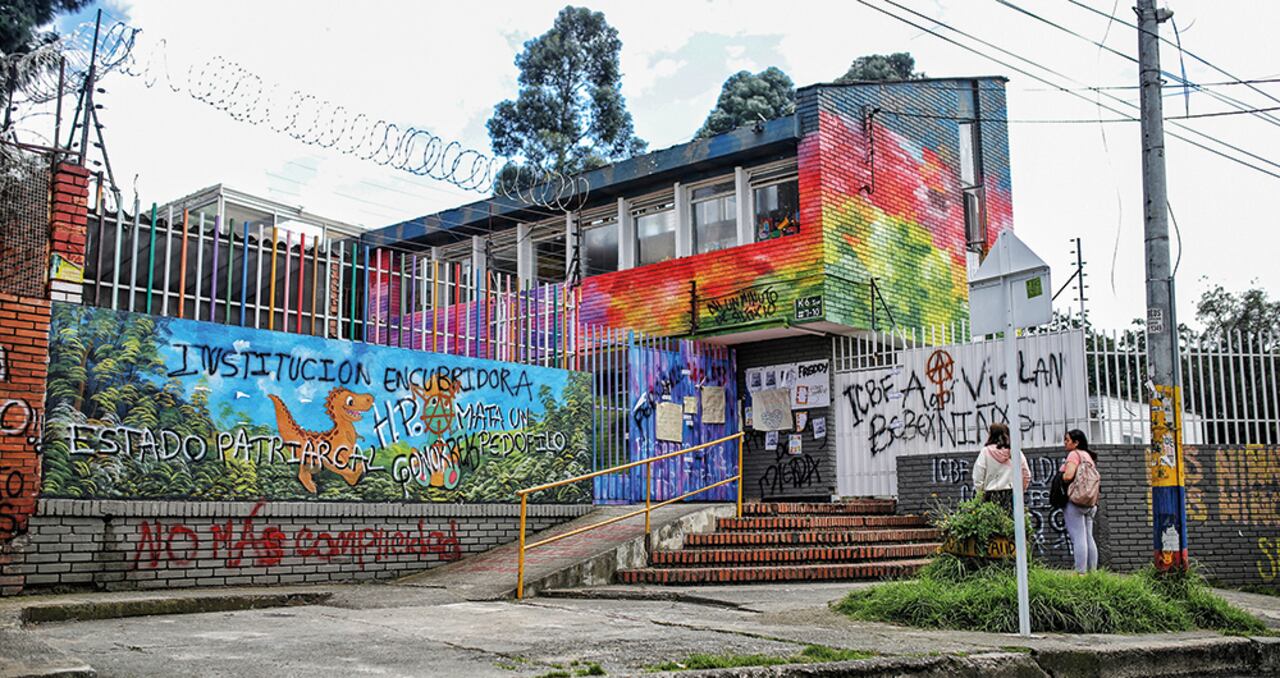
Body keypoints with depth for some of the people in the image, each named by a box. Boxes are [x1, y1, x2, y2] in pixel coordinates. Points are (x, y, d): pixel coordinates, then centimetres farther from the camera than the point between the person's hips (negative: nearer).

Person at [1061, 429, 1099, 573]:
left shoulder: (1074, 454, -9)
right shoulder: (1088, 456, 18)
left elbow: (1068, 476, -22)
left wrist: (1060, 479, -3)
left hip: (1074, 501, -9)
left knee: (1078, 538, -10)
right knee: (1088, 538, 10)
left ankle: (1081, 572, -12)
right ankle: (1093, 571, 10)